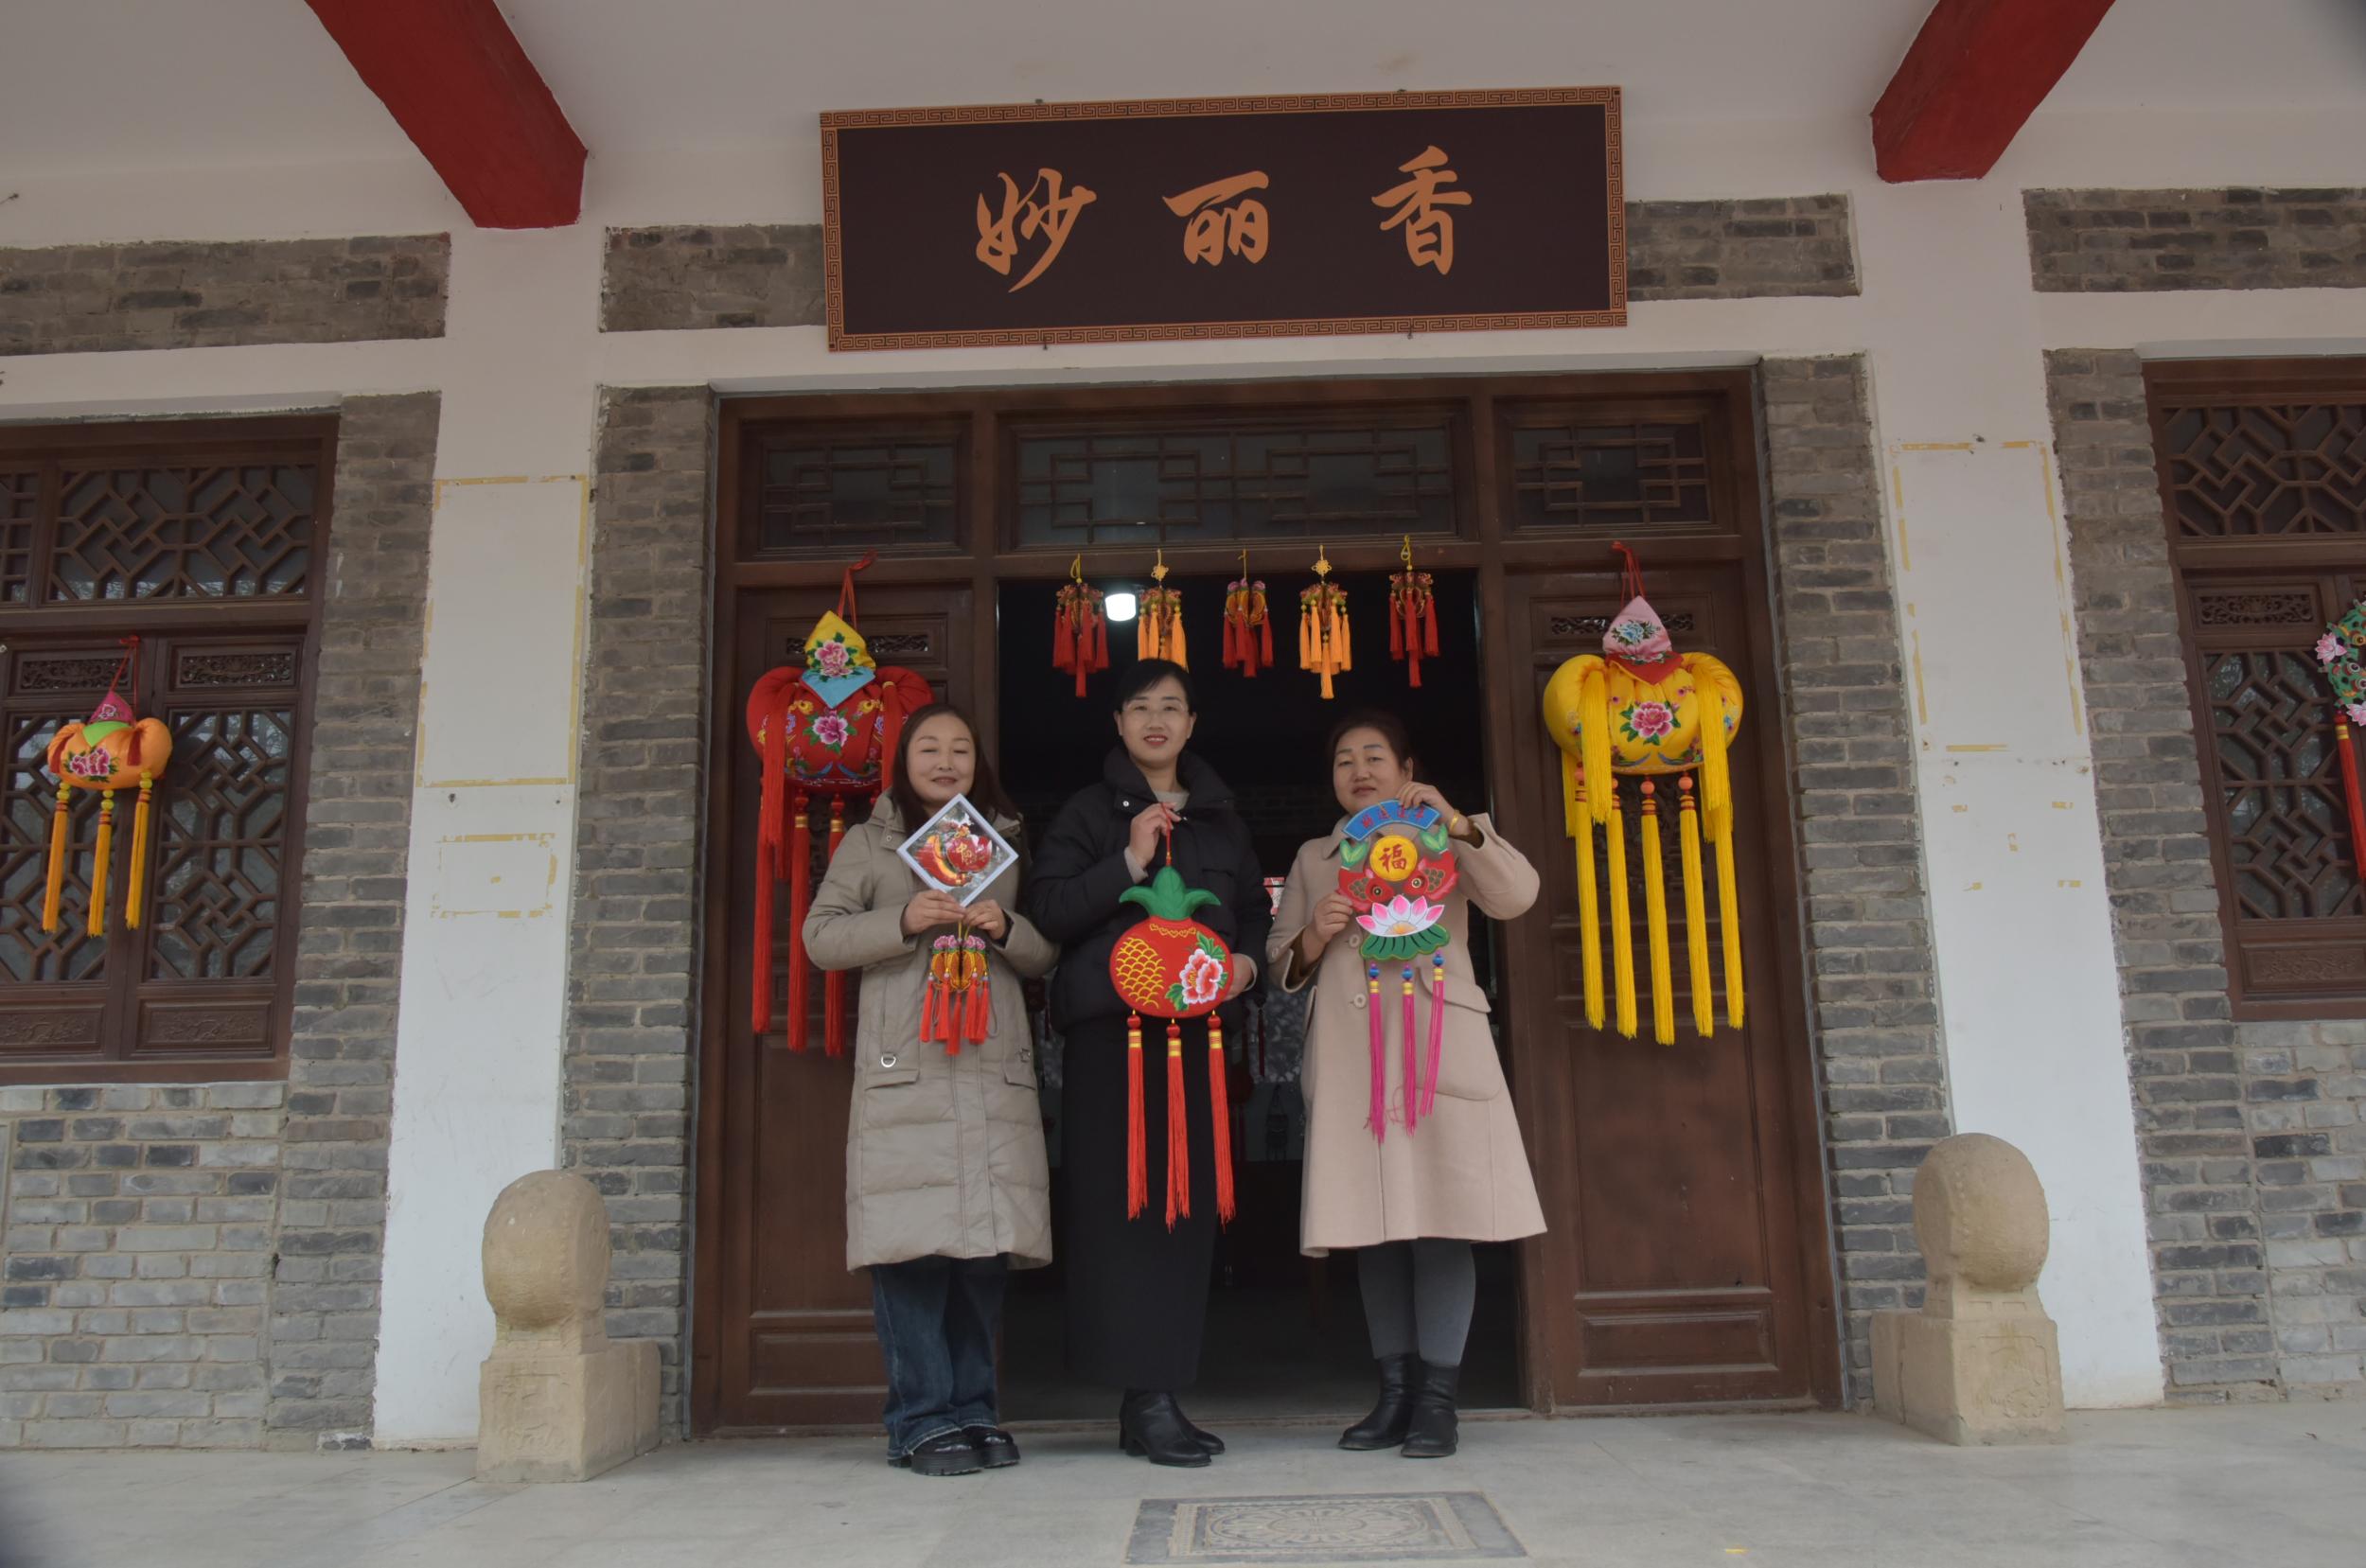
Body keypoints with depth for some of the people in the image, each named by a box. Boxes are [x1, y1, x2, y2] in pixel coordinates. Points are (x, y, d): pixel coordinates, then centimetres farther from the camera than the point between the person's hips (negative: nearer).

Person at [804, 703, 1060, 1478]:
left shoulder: (1006, 845, 19)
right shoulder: (869, 844, 12)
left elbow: (1046, 954, 17)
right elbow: (821, 936, 4)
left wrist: (1006, 929, -4)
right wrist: (902, 921, -11)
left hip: (995, 1066, 3)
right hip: (904, 1067, -3)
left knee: (988, 1241, 2)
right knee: (912, 1244, -8)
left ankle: (973, 1409, 14)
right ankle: (924, 1419, 2)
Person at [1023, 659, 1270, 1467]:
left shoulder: (1222, 820, 19)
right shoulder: (1090, 811, 5)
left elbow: (1255, 909, 23)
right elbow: (1046, 908, -5)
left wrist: (1247, 960, 3)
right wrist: (1130, 861, -13)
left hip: (1199, 1027, 5)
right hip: (1111, 1027, -4)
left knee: (1191, 1204, 4)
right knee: (1124, 1202, -8)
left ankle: (1159, 1395, 12)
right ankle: (1147, 1398, -3)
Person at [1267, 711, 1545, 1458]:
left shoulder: (1444, 842, 13)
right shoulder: (1313, 858, 19)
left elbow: (1517, 895, -5)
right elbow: (1279, 963, 16)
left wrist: (1456, 821, -18)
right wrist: (1313, 937, -6)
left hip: (1438, 1046, -2)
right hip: (1349, 1056, 2)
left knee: (1441, 1221, -7)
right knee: (1375, 1226, 2)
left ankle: (1437, 1399, -2)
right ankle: (1396, 1393, 10)